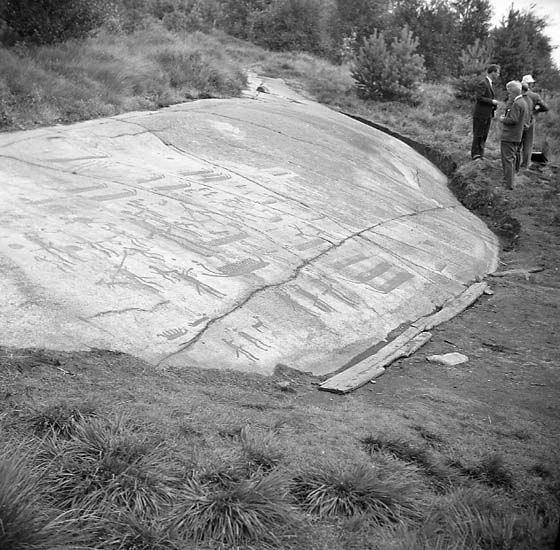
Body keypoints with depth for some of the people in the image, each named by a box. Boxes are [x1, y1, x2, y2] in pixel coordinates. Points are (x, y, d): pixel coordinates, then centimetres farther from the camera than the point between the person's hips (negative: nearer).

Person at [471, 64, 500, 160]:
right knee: (478, 135, -2)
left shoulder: (490, 83, 15)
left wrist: (494, 105, 9)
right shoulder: (482, 82, -15)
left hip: (488, 114, 9)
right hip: (481, 113, -9)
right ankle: (475, 154, 4)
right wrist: (491, 101, -17)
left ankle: (481, 154, 17)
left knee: (484, 135, 11)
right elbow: (478, 97, -21)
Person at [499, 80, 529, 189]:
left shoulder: (516, 104, -19)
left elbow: (513, 119, -24)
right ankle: (510, 179, 37)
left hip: (509, 136, -10)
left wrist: (502, 119, -8)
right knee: (513, 158, 22)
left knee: (508, 159, -6)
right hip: (517, 136, 10)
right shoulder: (524, 102, 12)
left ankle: (509, 184, -6)